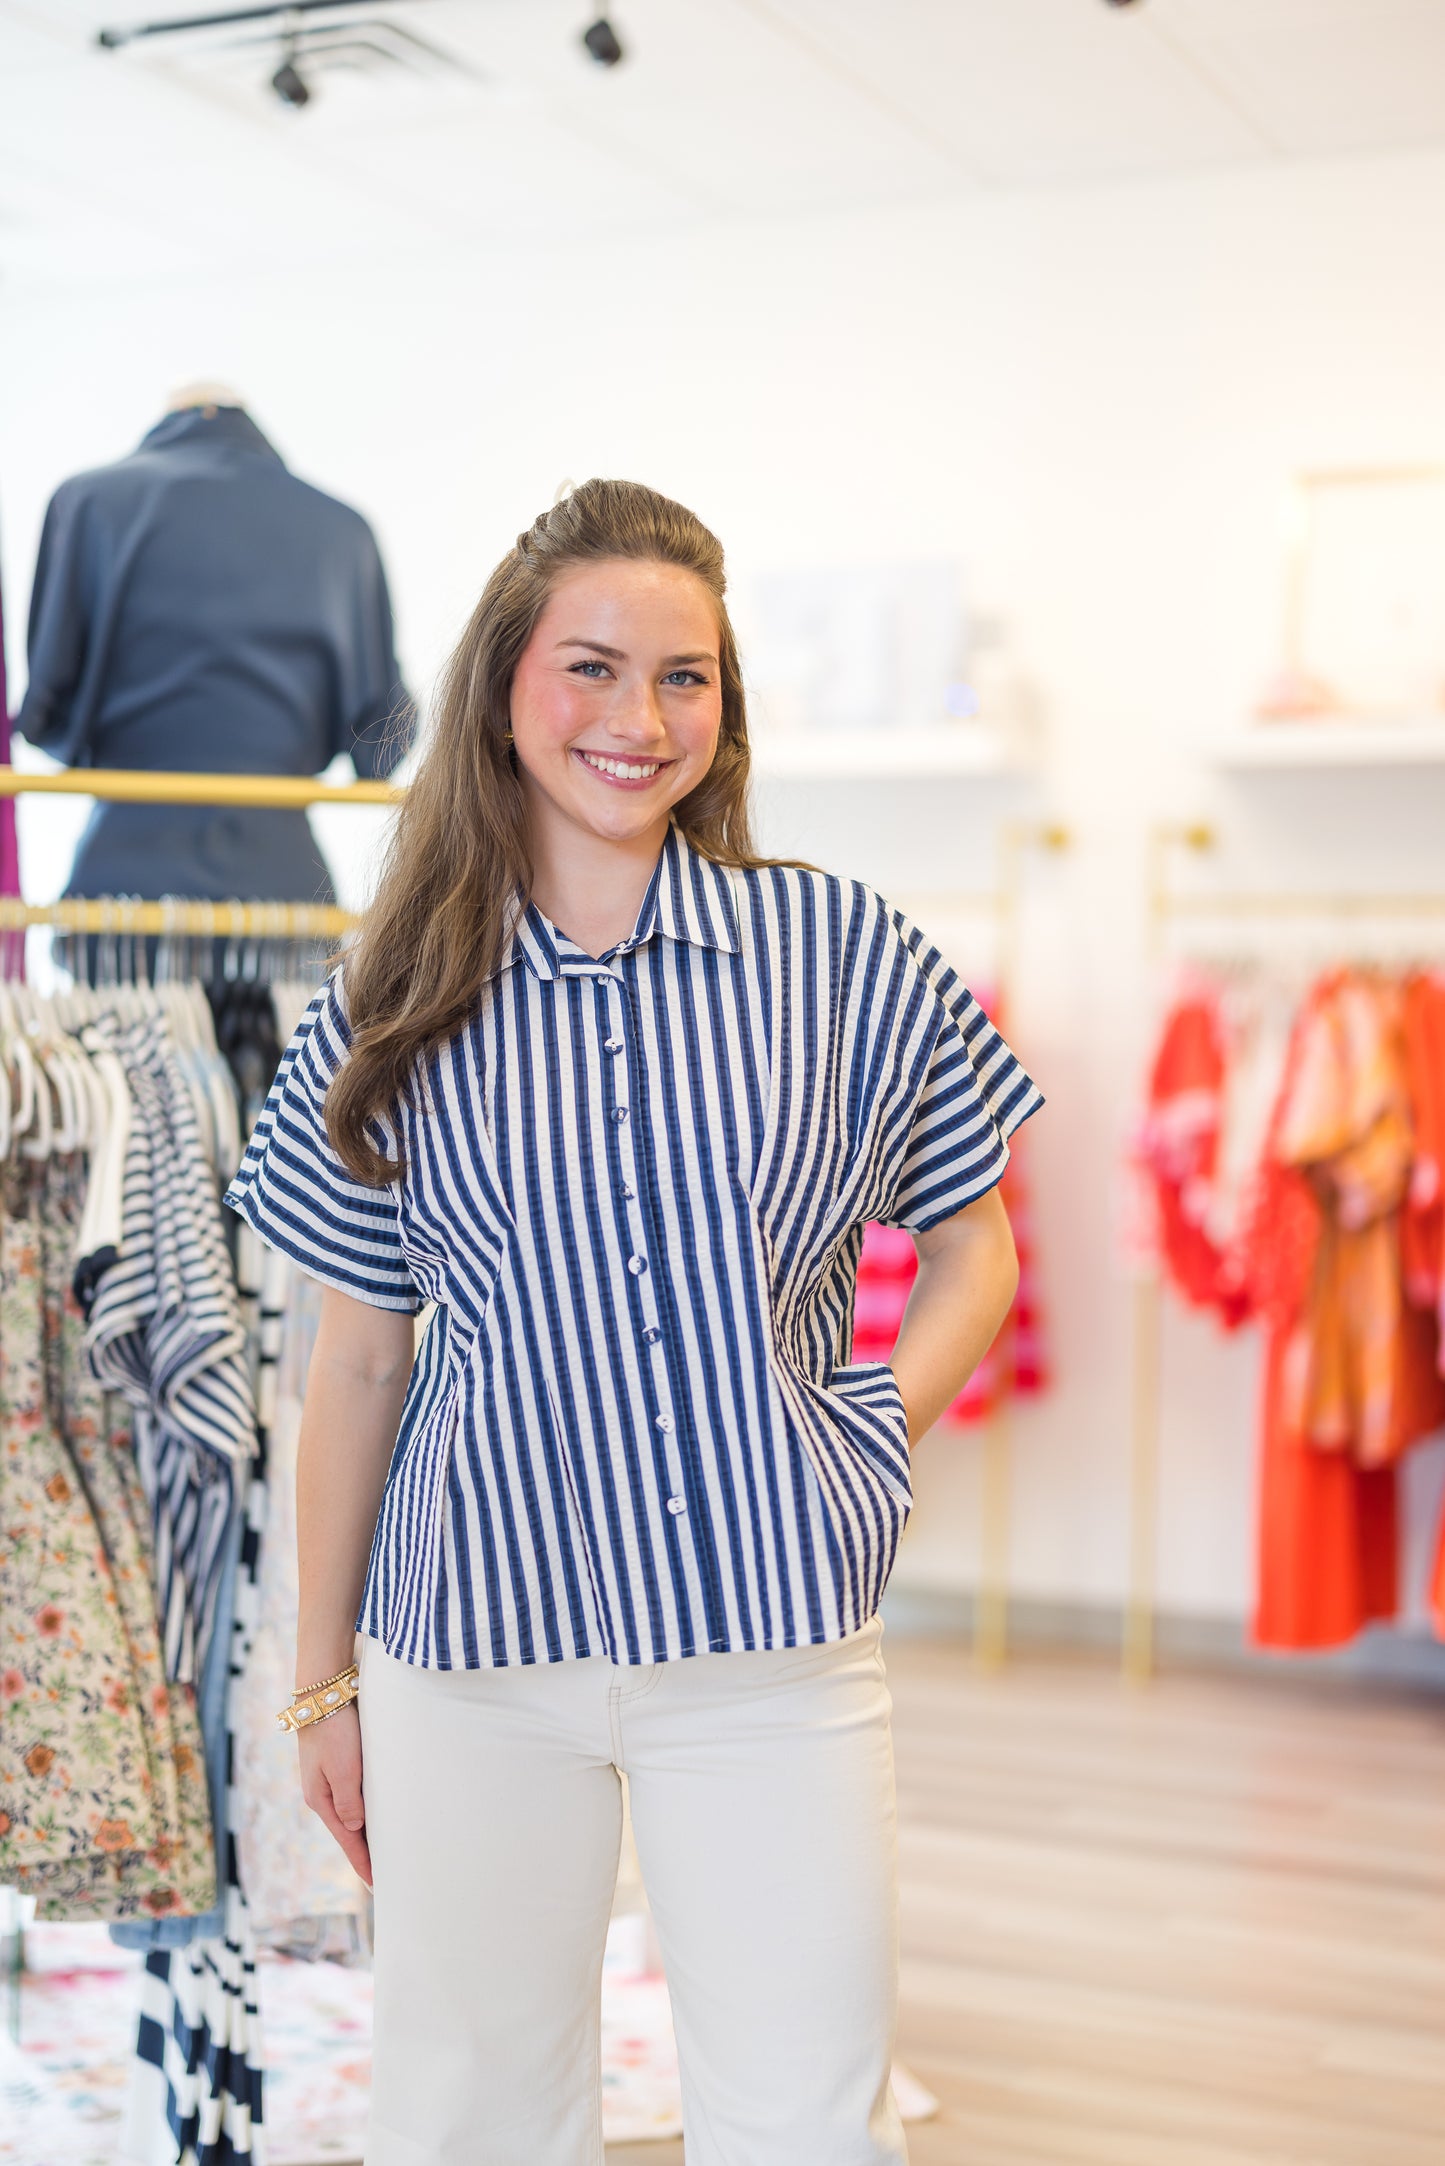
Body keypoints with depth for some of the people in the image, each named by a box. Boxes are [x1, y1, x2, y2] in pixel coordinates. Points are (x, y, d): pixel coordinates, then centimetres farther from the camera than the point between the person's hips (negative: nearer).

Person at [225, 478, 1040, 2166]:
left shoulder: (842, 951, -1)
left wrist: (879, 1426, -6)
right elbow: (358, 1359, 7)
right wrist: (324, 1678, 10)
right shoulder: (399, 1004, 2)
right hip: (470, 1648, 1)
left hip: (768, 1639, 0)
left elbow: (973, 1244, 11)